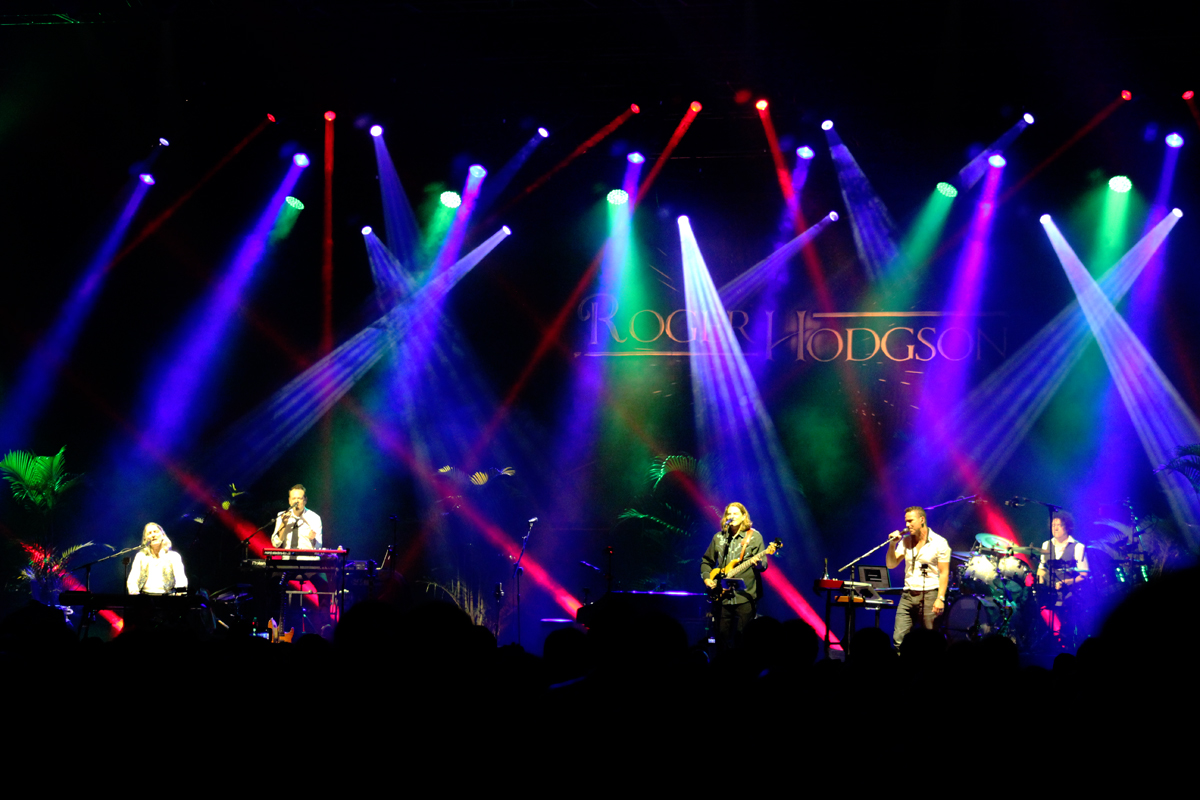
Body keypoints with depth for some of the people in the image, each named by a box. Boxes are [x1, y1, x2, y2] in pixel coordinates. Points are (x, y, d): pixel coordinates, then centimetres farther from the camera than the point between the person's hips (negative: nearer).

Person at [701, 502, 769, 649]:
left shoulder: (754, 536, 4)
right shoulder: (718, 537, 14)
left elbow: (763, 564, -1)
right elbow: (706, 561, 22)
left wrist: (758, 563, -23)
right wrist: (706, 577, 6)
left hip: (745, 596, -3)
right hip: (722, 596, 4)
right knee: (722, 636, 2)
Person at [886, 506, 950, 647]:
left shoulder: (939, 543, -4)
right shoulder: (905, 541, 10)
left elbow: (944, 573, -6)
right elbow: (891, 565, 7)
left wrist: (940, 598, -15)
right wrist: (892, 544, -6)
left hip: (929, 595, -4)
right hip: (908, 595, 4)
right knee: (898, 639, -5)